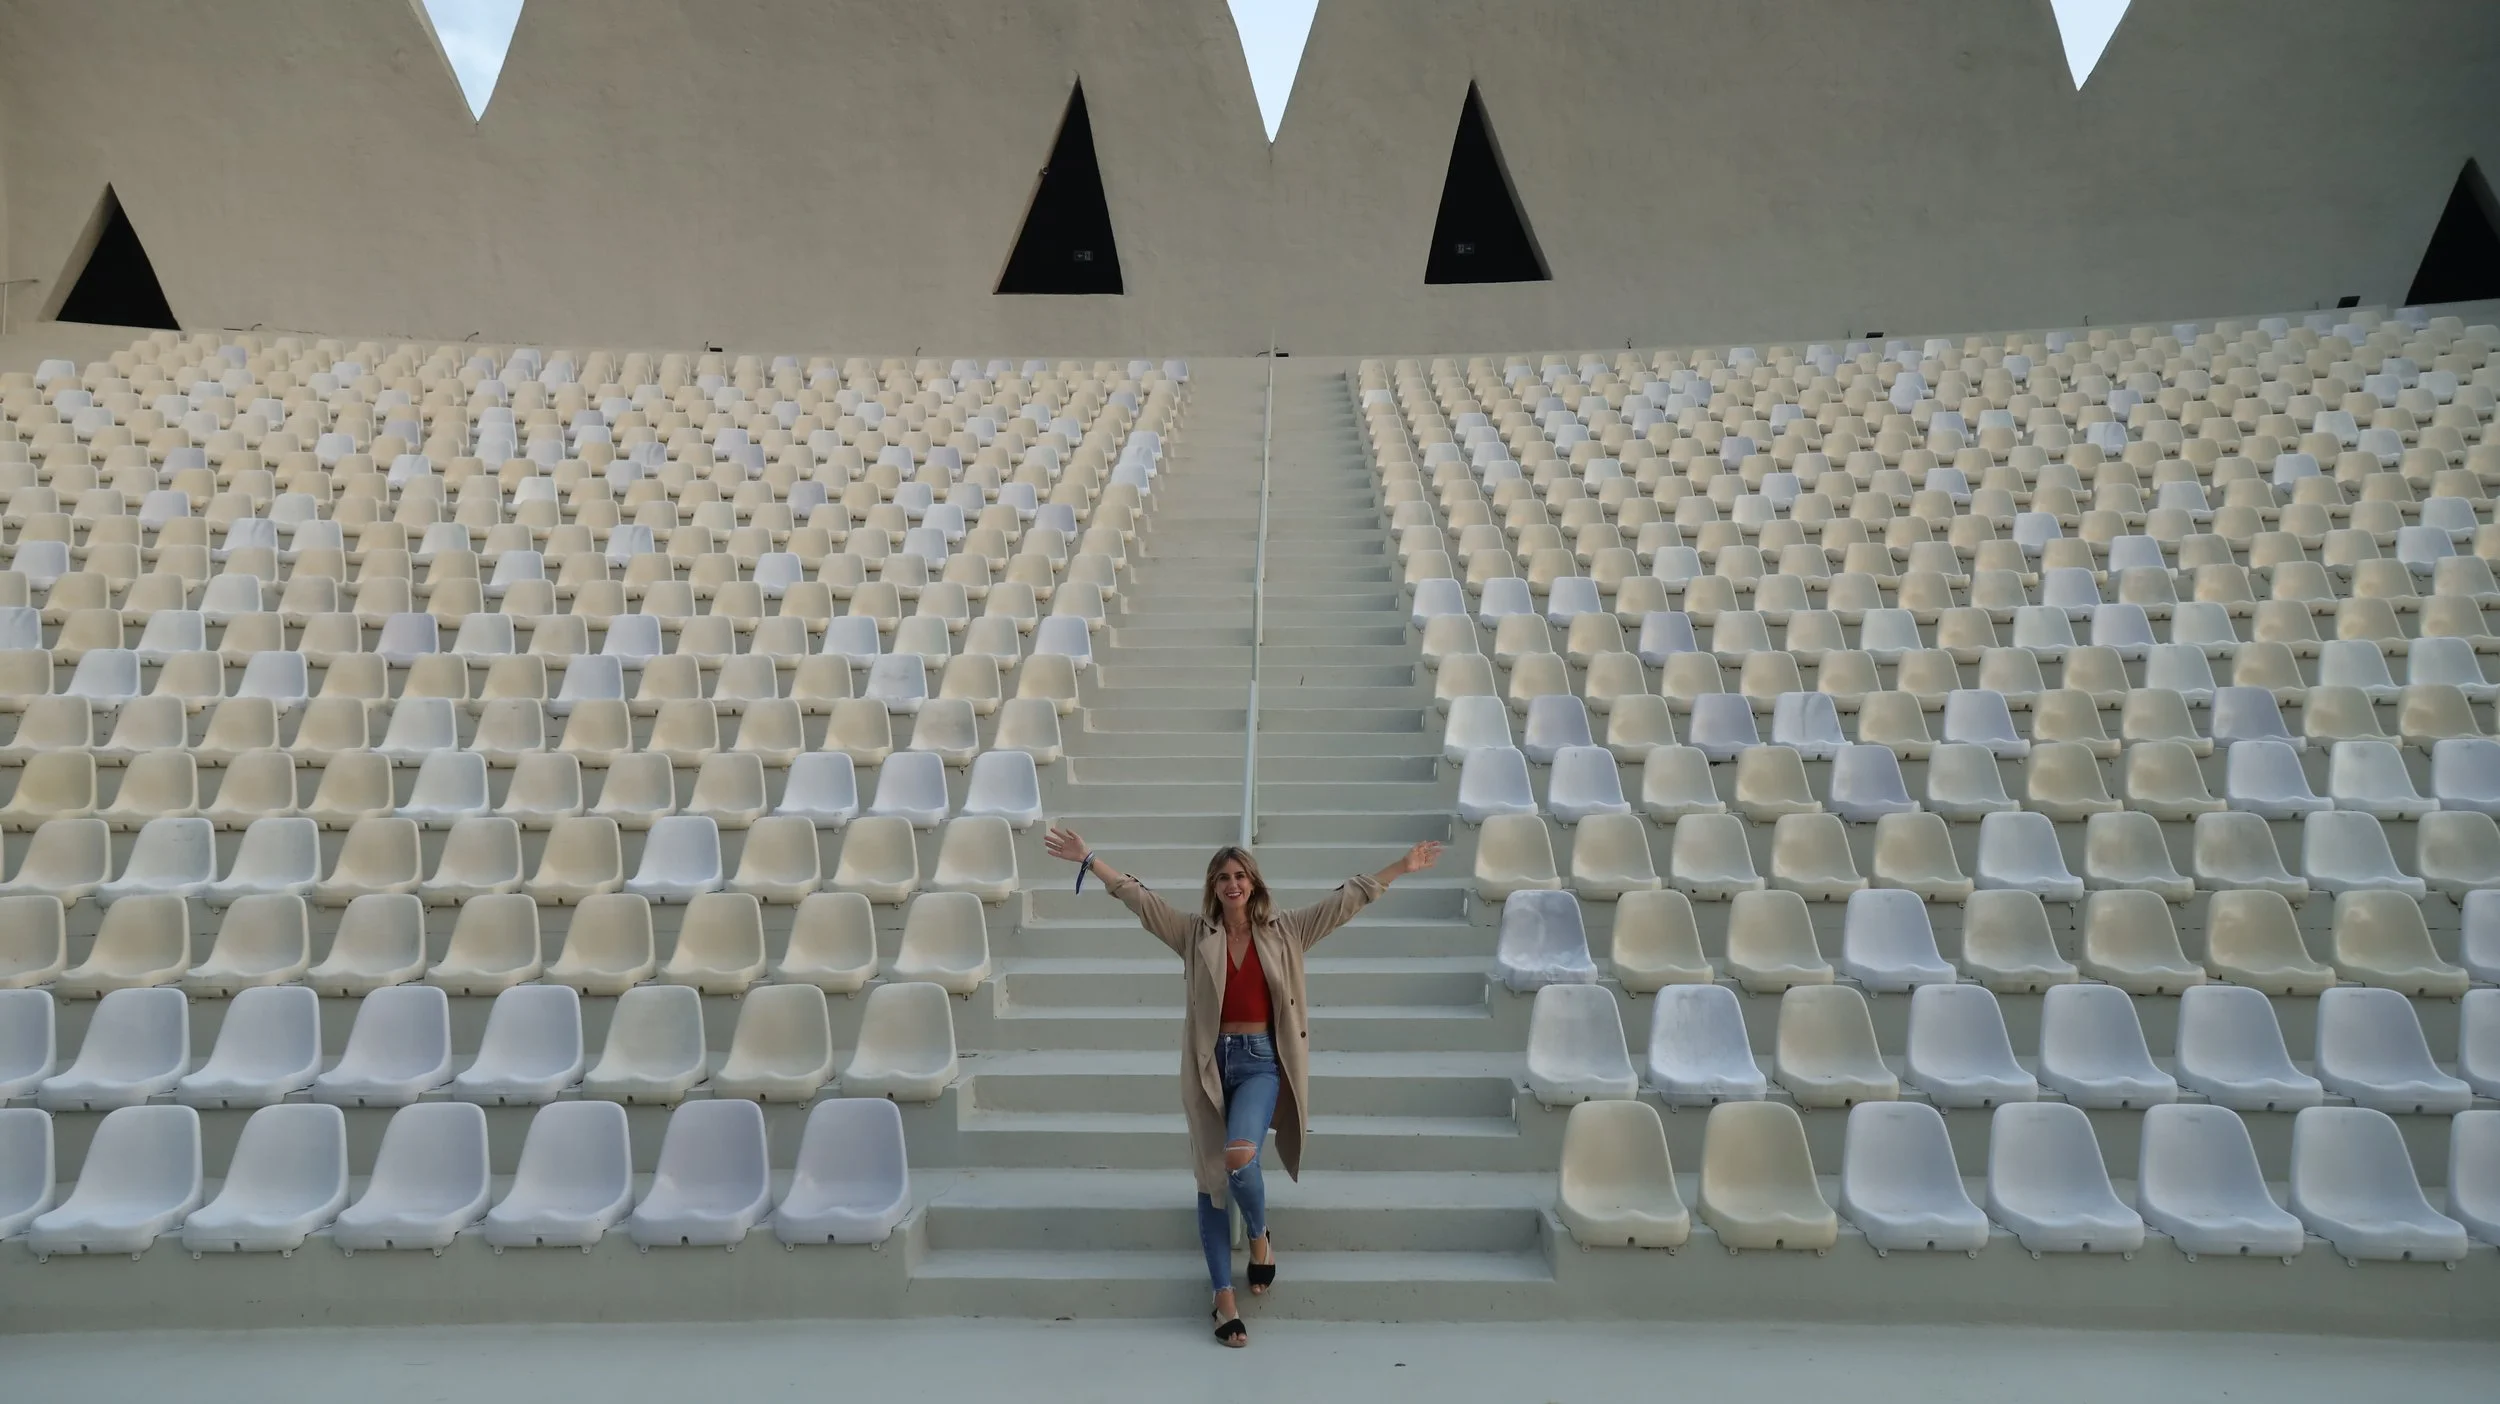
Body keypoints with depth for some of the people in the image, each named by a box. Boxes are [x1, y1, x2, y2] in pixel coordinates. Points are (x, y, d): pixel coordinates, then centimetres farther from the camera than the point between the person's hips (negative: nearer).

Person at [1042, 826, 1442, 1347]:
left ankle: (1259, 1236, 5)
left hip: (1261, 1061, -2)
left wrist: (1401, 867, 2)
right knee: (1211, 1178, 4)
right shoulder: (1195, 933, 4)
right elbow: (1137, 895, 0)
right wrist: (1088, 859, -6)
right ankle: (1224, 1299, 13)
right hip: (1210, 1064, 2)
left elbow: (1346, 899, 4)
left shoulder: (1285, 931, 4)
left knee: (1240, 1154, -27)